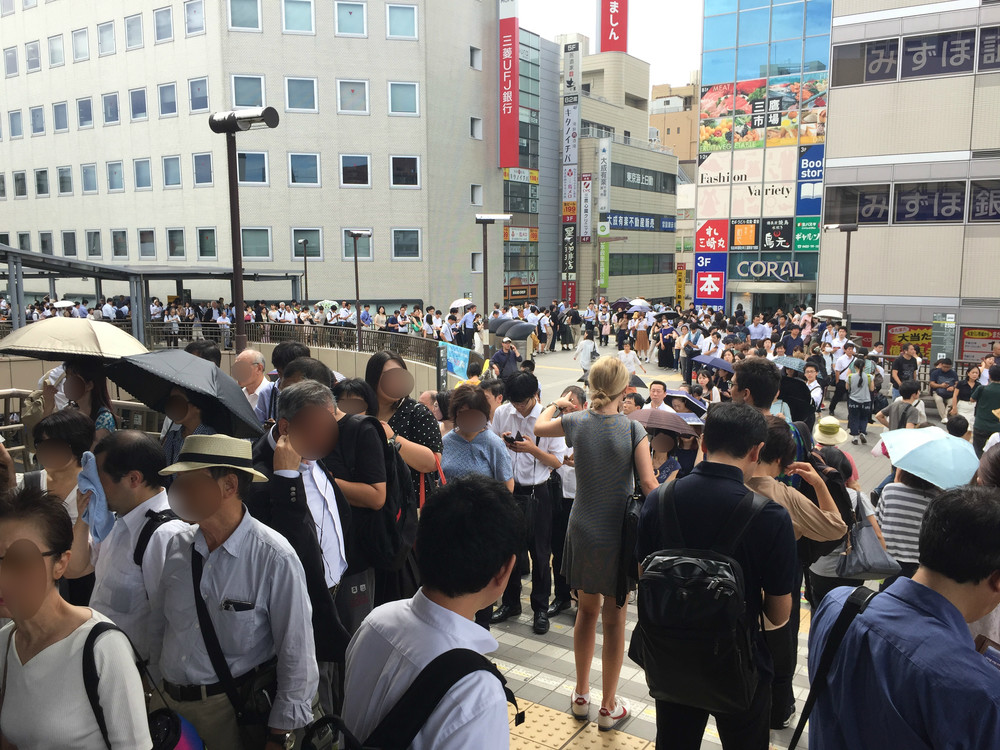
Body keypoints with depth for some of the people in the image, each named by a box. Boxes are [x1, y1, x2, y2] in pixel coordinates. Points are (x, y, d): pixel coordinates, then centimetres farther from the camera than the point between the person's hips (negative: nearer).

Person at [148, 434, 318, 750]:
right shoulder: (178, 545, -4)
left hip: (234, 712, -5)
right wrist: (157, 687, 12)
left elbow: (296, 655, -17)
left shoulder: (274, 558, -21)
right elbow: (158, 621, 9)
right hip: (169, 701, 5)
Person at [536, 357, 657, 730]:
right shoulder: (632, 428, -14)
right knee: (614, 619, 9)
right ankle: (608, 707, 22)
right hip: (619, 533, -3)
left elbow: (539, 426, 14)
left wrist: (557, 403, 30)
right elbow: (648, 483, -19)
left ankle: (581, 695, 33)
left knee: (587, 609, 20)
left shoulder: (576, 421, -6)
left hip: (583, 531, 3)